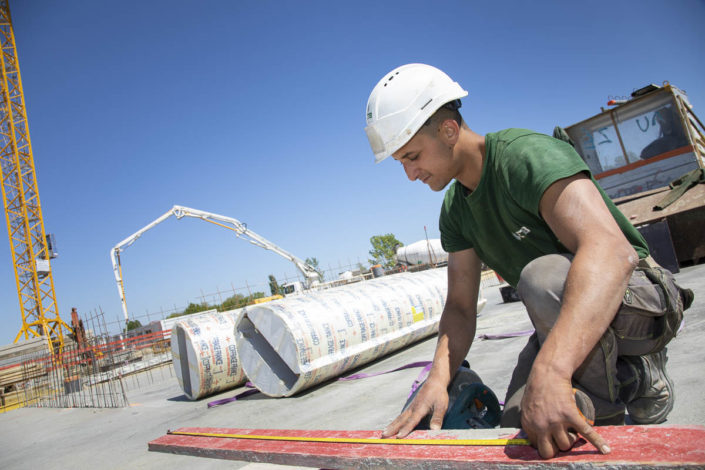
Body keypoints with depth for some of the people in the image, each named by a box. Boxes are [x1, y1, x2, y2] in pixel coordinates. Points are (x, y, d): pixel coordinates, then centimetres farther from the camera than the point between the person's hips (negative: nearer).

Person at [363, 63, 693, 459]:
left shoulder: (526, 155, -26)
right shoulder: (454, 211, -1)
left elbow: (611, 250, -41)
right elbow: (461, 307, -4)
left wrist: (549, 371, -53)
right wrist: (438, 380, -22)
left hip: (640, 297, -7)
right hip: (566, 326, 7)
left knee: (544, 277, -37)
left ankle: (641, 382, -10)